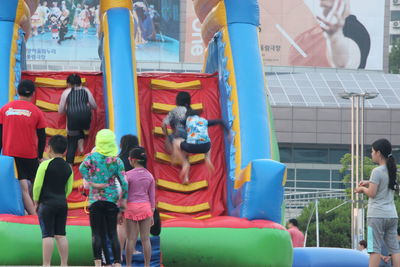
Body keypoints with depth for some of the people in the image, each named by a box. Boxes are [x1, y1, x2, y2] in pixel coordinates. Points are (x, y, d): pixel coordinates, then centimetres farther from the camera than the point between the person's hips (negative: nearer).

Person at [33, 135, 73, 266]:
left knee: (47, 235, -6)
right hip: (62, 204, 5)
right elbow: (69, 189, 10)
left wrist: (36, 201, 3)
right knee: (61, 235, 10)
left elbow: (37, 185, -9)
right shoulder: (68, 167, 7)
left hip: (47, 204, -5)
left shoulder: (45, 164, -10)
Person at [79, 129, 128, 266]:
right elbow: (124, 183, 0)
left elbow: (82, 167, -21)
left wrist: (91, 182, -14)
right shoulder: (117, 161, 3)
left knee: (97, 233, 0)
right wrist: (123, 203, 7)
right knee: (112, 233, 6)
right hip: (112, 200, 2)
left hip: (95, 199, -2)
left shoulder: (93, 156, -1)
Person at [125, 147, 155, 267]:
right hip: (145, 207, 3)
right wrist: (152, 215, 13)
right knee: (146, 239, 5)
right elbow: (152, 197, 6)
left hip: (131, 207, -3)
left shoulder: (128, 175, -9)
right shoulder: (149, 176, 3)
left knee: (131, 239, 2)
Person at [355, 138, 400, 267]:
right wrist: (369, 183, 16)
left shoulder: (377, 171, -12)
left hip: (377, 215, -7)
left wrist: (363, 189, 5)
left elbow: (372, 193, -14)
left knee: (375, 249, -7)